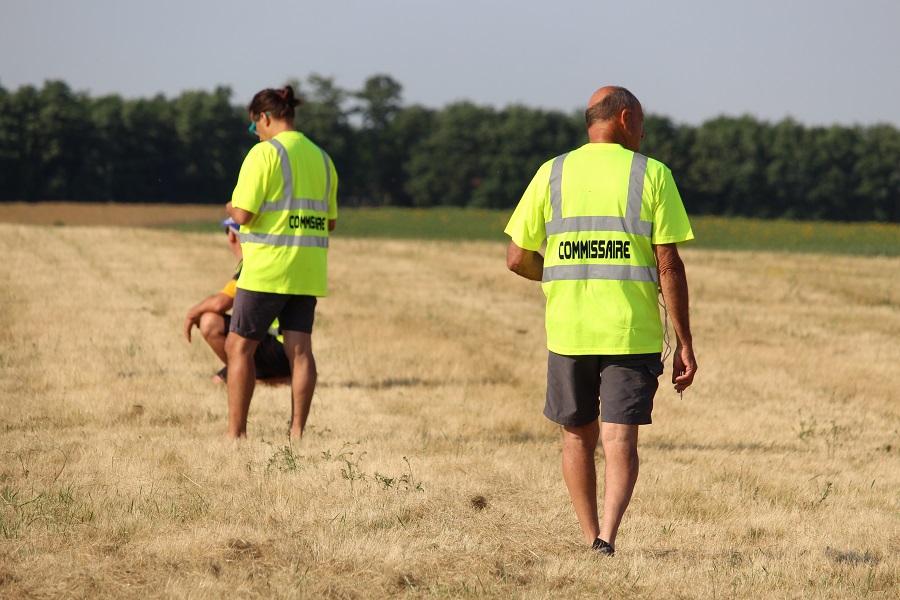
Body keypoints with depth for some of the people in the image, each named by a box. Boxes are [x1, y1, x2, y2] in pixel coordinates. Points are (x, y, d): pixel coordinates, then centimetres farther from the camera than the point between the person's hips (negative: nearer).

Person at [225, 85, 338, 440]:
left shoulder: (265, 153, -9)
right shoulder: (321, 159, 13)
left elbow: (244, 214, -14)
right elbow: (329, 221, 18)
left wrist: (231, 208, 7)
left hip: (268, 268, -6)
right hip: (308, 271, 6)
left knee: (239, 346, 2)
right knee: (299, 349, 3)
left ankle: (235, 432, 1)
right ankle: (297, 432, -2)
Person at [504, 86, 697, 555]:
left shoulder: (552, 174, 5)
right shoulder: (652, 175, -1)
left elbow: (517, 260, 6)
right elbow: (669, 266, -6)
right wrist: (684, 344, -1)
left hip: (567, 329, 2)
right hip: (633, 333, -2)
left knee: (578, 437, 16)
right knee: (620, 439, -2)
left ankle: (591, 542, 20)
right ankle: (606, 540, -20)